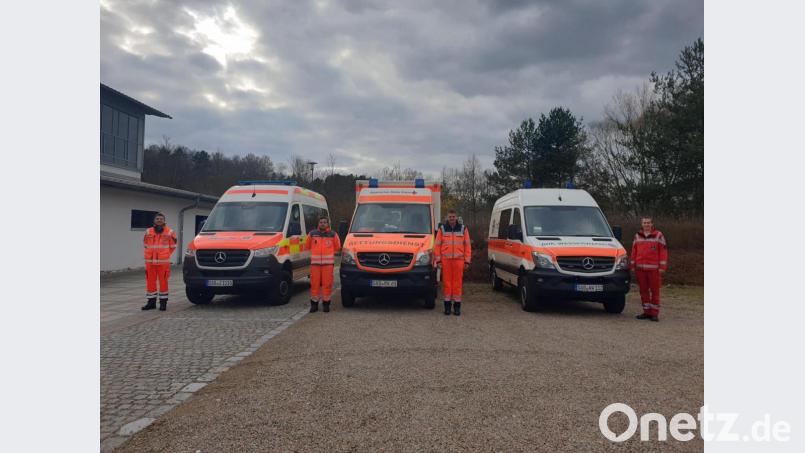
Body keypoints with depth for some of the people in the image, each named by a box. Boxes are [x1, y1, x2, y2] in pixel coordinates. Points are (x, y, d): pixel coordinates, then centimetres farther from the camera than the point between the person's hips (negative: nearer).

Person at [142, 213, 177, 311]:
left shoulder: (170, 233, 1)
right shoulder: (148, 232, 10)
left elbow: (172, 247, 6)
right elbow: (145, 245, 19)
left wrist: (165, 255, 5)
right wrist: (148, 255, 12)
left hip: (163, 262, -3)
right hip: (150, 262, 3)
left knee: (163, 281, -2)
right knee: (150, 281, 6)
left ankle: (163, 302, 7)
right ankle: (151, 302, 17)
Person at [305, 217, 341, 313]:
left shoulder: (333, 235, 8)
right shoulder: (312, 234, 10)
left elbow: (337, 247, 17)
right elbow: (306, 246, 20)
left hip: (328, 262, -1)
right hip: (315, 262, 1)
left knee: (327, 283, -2)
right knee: (314, 283, 0)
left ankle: (326, 303, 8)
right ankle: (314, 304, 9)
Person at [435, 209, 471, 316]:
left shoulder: (463, 229, 8)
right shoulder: (442, 229, 8)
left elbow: (467, 246, 8)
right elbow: (437, 245, 7)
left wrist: (467, 261, 3)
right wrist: (438, 260, 1)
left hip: (459, 259, 0)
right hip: (445, 260, 0)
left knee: (457, 283, 0)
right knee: (447, 282, 0)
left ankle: (457, 306, 7)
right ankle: (447, 305, 8)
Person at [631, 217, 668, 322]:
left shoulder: (658, 235, 0)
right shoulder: (637, 236, 12)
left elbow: (663, 251, -2)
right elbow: (634, 251, 15)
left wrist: (662, 267, -7)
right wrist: (633, 265, 10)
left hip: (654, 269, -4)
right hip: (640, 268, 4)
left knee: (655, 291, -1)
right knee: (643, 290, 7)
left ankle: (654, 313, 4)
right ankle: (646, 311, 16)